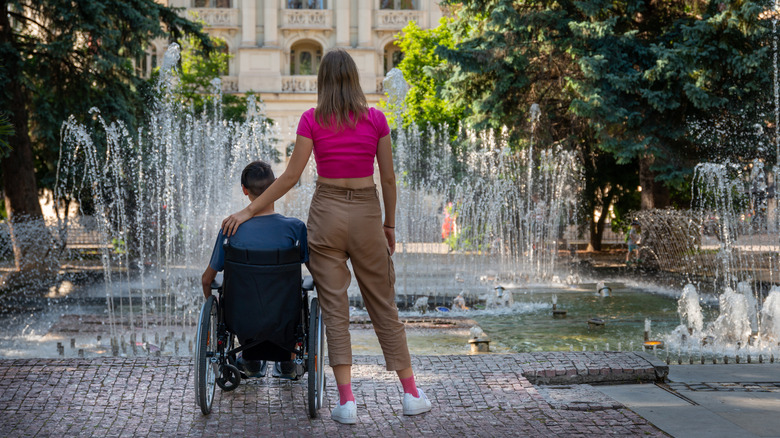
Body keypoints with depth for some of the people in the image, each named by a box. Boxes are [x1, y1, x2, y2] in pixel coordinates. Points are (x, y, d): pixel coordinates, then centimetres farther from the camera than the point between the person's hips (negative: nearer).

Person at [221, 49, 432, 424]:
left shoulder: (312, 120, -4)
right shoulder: (375, 119, -1)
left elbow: (291, 176, -5)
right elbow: (388, 178, 2)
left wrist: (249, 211, 1)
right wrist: (390, 224, 14)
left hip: (327, 210, -1)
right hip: (366, 212, 1)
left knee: (335, 307, 3)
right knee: (383, 304, 10)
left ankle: (346, 400, -1)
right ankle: (411, 394, 15)